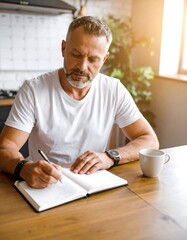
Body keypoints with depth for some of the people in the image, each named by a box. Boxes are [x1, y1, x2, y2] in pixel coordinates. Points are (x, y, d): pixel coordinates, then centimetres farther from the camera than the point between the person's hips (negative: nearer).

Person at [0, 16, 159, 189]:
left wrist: (110, 157, -22)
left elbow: (151, 141, -4)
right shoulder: (33, 90, -10)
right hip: (45, 187, -1)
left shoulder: (114, 90, -5)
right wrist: (25, 168, -35)